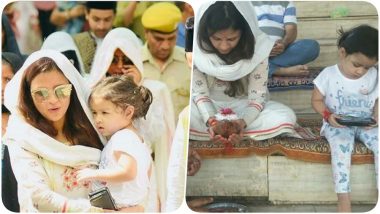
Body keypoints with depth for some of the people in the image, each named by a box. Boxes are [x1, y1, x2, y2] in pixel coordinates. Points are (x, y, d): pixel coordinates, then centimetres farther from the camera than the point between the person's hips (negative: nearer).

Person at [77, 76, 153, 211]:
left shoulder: (122, 138, -17)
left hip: (121, 207, -11)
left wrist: (95, 174, -23)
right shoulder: (138, 137, 16)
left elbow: (127, 172, -29)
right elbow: (148, 171, 26)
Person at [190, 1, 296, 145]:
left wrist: (242, 122, -38)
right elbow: (199, 93, -13)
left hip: (242, 107, 1)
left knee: (286, 118, -29)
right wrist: (211, 121, -34)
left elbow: (257, 97, -18)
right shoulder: (196, 50, -19)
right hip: (209, 108, -1)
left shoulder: (256, 50, -20)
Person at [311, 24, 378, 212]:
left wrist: (376, 118, -14)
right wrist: (328, 115, -18)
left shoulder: (375, 77, 1)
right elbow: (316, 100, 1)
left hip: (366, 125, 3)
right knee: (341, 146, -34)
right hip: (337, 125, -3)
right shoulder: (328, 75, -5)